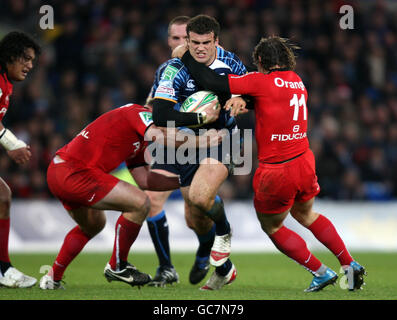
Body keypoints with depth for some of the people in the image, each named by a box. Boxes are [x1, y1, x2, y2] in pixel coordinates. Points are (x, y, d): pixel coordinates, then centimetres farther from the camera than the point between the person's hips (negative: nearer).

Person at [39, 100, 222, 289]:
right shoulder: (138, 112, -7)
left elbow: (144, 179, 20)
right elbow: (159, 137, -27)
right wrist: (200, 140, -19)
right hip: (74, 173, -11)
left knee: (93, 225, 33)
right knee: (139, 203, -12)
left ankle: (52, 277, 35)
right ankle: (117, 267, 1)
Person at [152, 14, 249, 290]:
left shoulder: (230, 62, -9)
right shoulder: (175, 69, -18)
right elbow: (160, 116, -27)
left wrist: (241, 98, -15)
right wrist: (202, 117, -28)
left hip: (222, 138, -1)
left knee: (199, 196, -28)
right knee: (194, 218, 6)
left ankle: (224, 233, 6)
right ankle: (223, 268, 31)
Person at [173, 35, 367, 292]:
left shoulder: (262, 81, -14)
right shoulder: (297, 81, 6)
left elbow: (211, 82, -15)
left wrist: (185, 56, -3)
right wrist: (243, 100, 5)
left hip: (276, 172, -6)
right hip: (304, 163, 6)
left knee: (272, 227, 17)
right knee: (306, 215, 30)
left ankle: (321, 272, 16)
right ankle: (350, 265, 28)